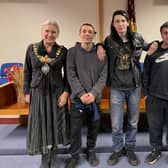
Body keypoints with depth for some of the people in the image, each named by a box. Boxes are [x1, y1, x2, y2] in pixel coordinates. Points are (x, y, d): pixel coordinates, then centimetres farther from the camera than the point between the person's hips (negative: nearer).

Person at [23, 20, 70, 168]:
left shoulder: (63, 51, -3)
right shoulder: (32, 48, 0)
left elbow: (68, 74, 1)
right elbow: (27, 72, 5)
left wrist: (66, 92, -9)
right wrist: (27, 92, 2)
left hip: (57, 92, 0)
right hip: (38, 93, 1)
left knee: (55, 124, 7)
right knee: (40, 124, 7)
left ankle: (53, 155, 29)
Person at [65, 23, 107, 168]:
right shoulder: (72, 52, 0)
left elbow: (103, 76, -2)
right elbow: (71, 75, -6)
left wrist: (94, 93, -15)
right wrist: (81, 94, -16)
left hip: (95, 98, 1)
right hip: (77, 98, -1)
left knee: (94, 127, 12)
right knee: (75, 129, 5)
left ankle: (91, 151, 34)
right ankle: (75, 156, 25)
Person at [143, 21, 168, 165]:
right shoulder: (153, 52, 2)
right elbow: (146, 73, 5)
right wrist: (146, 93, 3)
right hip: (155, 97, 1)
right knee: (155, 126, 12)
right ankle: (156, 150, 31)